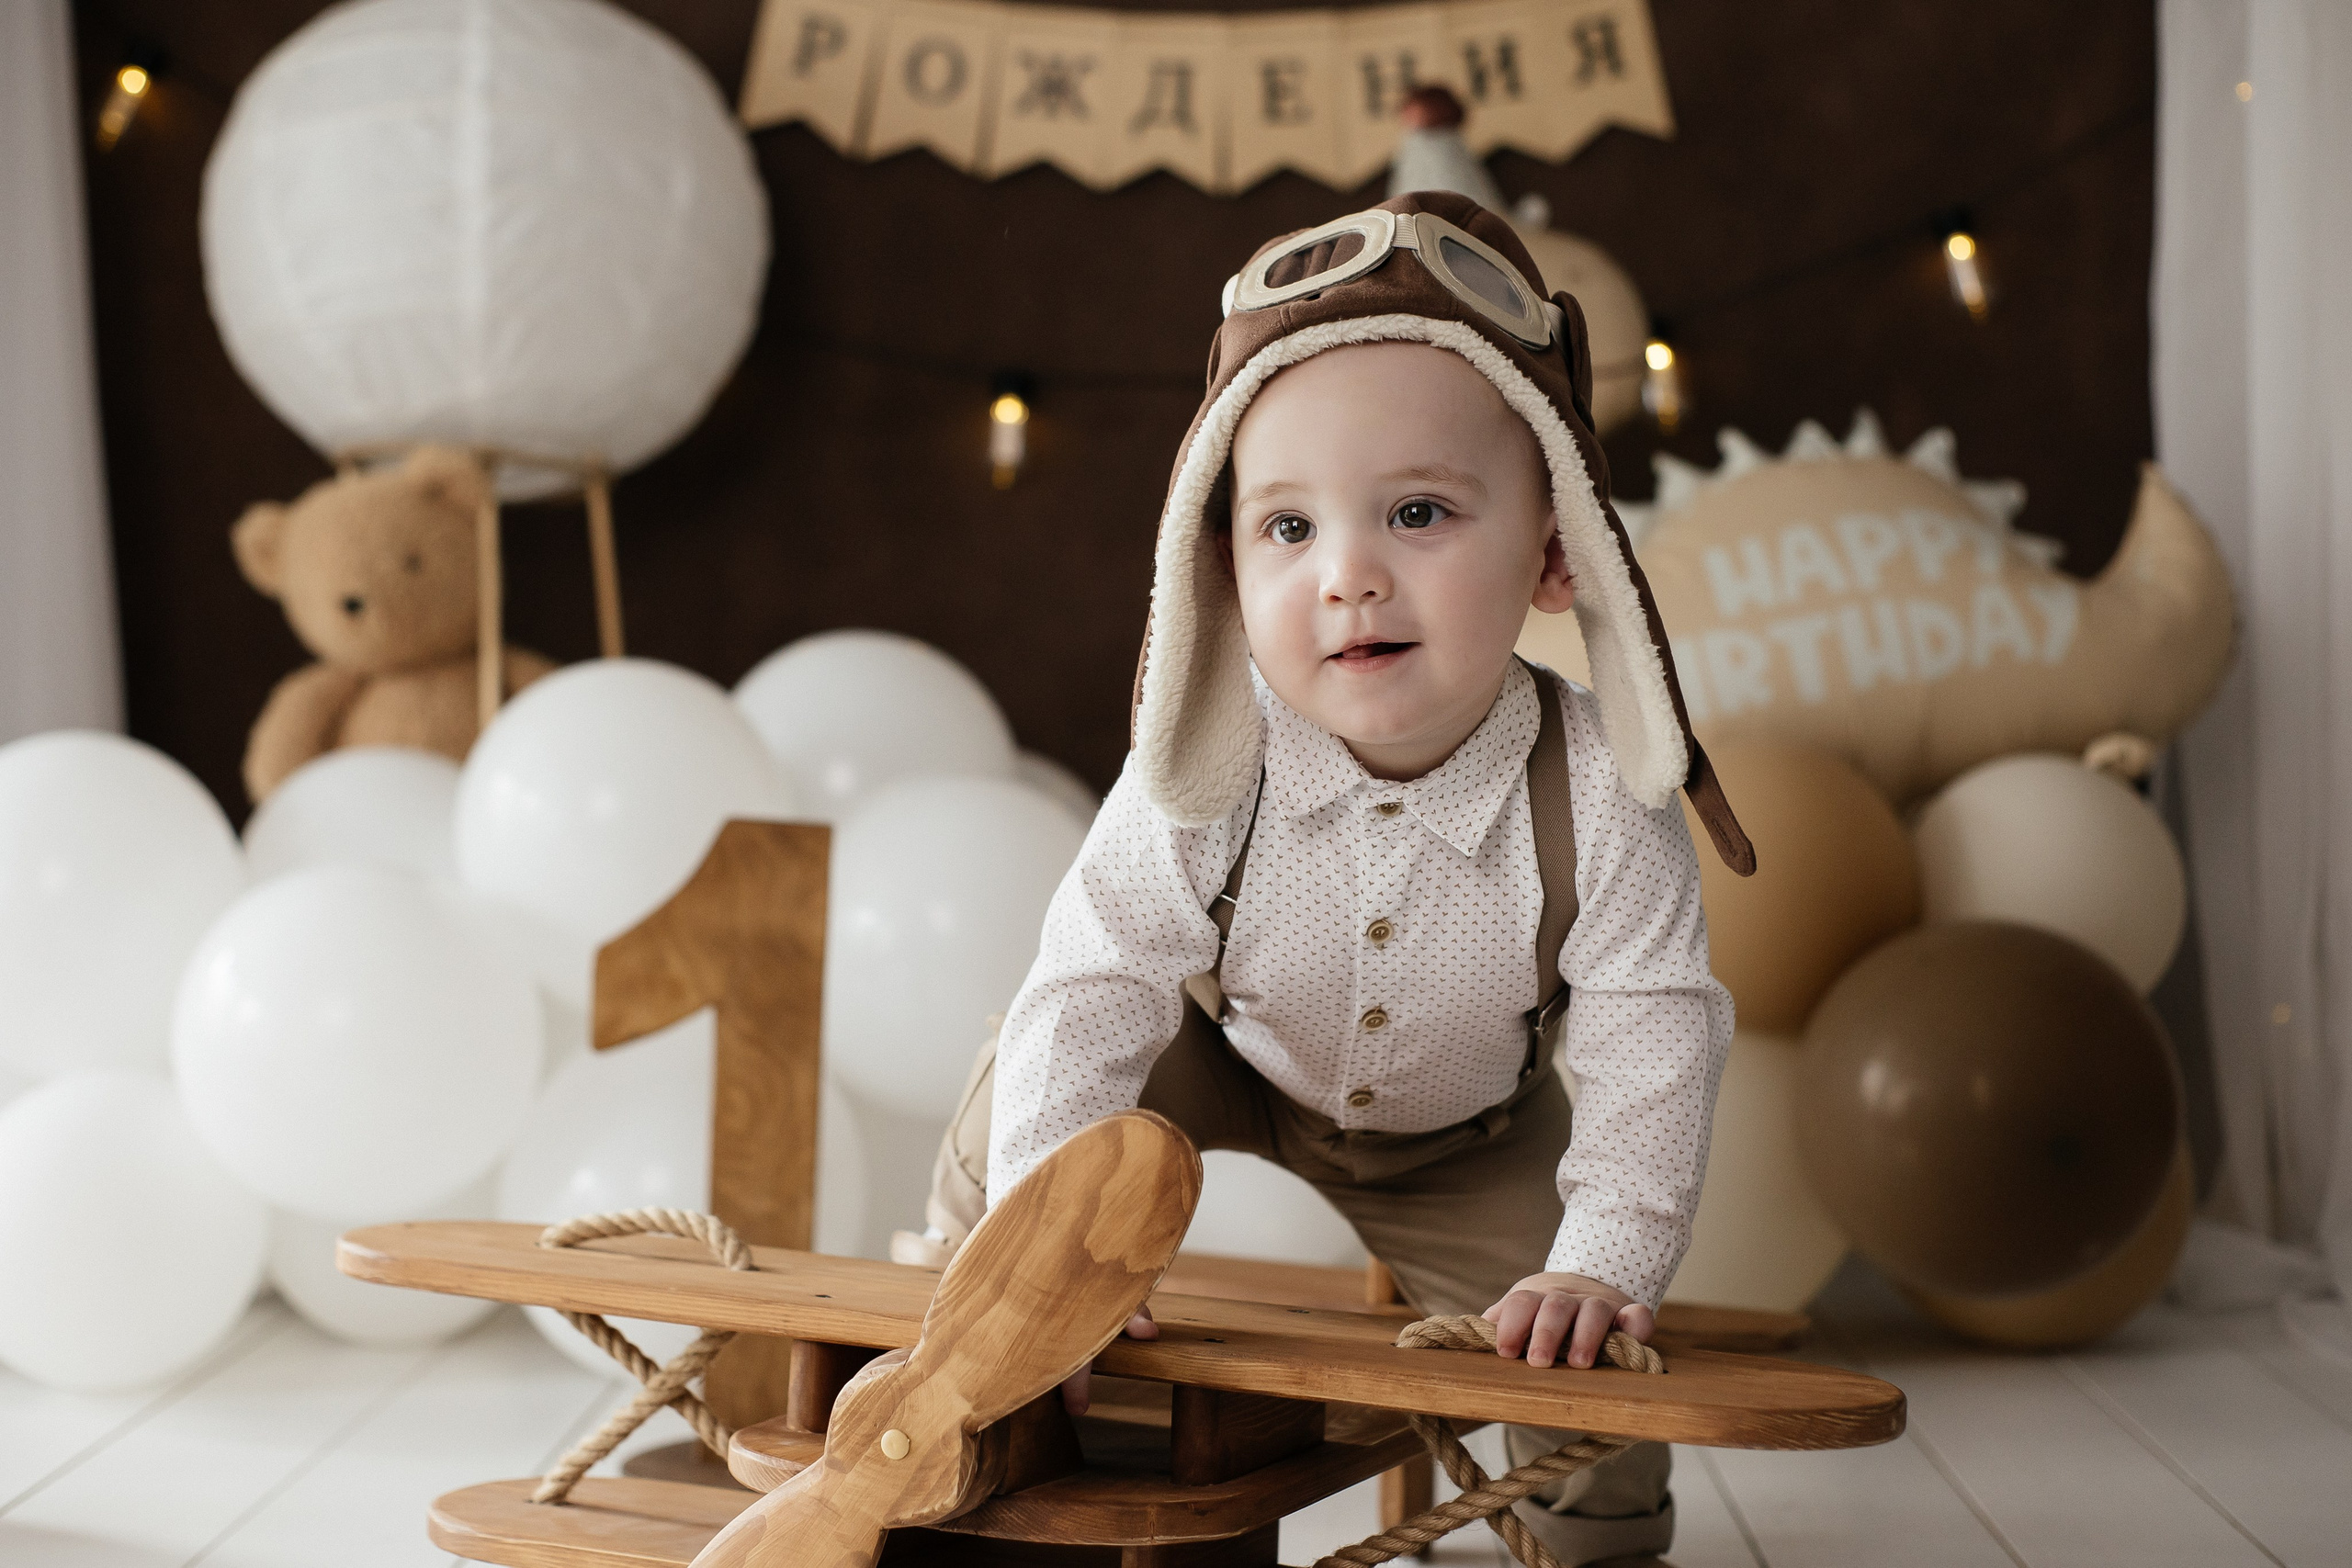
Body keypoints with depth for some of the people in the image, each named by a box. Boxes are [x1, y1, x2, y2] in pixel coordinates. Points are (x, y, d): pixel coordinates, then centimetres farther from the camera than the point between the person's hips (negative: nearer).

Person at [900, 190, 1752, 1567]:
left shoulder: (1600, 797, -33)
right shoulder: (1204, 778, -34)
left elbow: (1652, 1045, -26)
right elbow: (1094, 985, -31)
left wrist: (1606, 1260, -34)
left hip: (1469, 1136, 0)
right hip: (1232, 1059, 0)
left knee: (1585, 1363, -9)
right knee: (1028, 1090, -16)